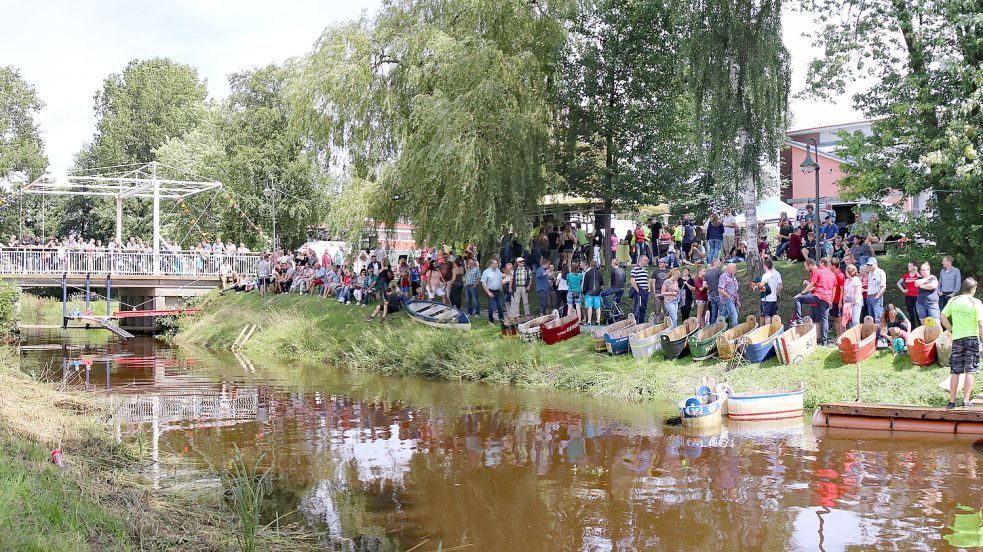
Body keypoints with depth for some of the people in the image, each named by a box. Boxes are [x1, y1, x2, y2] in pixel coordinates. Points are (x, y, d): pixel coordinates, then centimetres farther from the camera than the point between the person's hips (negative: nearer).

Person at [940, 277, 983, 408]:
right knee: (970, 371, 3)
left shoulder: (953, 301, 1)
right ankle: (965, 401, 1)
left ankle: (952, 401, 11)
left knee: (955, 372, 8)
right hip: (972, 338, -3)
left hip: (957, 339, 3)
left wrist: (953, 329, 10)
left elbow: (943, 318, 2)